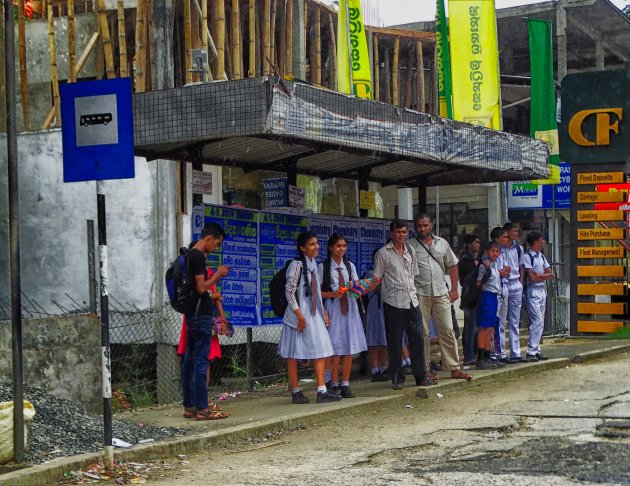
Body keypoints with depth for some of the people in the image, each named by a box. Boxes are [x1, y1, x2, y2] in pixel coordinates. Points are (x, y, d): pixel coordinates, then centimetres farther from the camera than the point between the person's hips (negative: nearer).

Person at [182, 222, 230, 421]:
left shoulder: (190, 255, 15)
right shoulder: (198, 256, -15)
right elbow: (201, 287, -19)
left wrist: (216, 277, 13)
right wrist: (218, 274, -6)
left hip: (192, 314, 10)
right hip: (200, 314, -10)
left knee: (190, 360, 11)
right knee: (201, 361, -8)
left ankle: (189, 405, 16)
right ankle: (201, 409, -7)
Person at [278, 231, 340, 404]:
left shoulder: (313, 265, 13)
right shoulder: (297, 265, -12)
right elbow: (289, 292, -16)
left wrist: (324, 312, 15)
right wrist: (300, 315, -19)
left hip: (314, 315, 8)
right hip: (299, 316, -8)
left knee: (321, 351, 2)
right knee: (293, 354, 1)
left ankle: (322, 391, 1)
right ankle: (296, 392, 6)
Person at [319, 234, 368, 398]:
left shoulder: (350, 266, 13)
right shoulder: (323, 267, 0)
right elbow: (318, 292, -3)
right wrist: (333, 294, -17)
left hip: (350, 308, 4)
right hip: (333, 309, -4)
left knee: (350, 348, 2)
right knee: (335, 349, -7)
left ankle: (345, 384, 8)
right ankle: (334, 385, 1)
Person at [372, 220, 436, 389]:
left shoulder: (410, 251, 14)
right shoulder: (383, 253, -1)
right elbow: (377, 279, -2)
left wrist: (414, 294, 14)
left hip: (412, 301, 5)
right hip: (393, 302, -5)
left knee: (417, 338, 5)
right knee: (395, 342, 1)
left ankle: (421, 376, 13)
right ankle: (397, 378, 9)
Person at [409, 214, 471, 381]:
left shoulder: (442, 243, 12)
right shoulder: (410, 246, 1)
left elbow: (452, 266, 17)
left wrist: (454, 289, 8)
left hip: (441, 294, 3)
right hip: (420, 295, -3)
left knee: (447, 331, 2)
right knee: (422, 334, 1)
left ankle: (454, 368, 7)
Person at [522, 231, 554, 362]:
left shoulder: (541, 256, 14)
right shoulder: (527, 257, -10)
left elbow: (550, 273, 9)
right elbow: (531, 277, -15)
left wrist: (539, 275, -10)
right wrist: (546, 276, -3)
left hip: (542, 290, 8)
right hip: (533, 291, -8)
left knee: (539, 322, 8)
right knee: (538, 322, -14)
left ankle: (536, 350, 13)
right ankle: (531, 352, -12)